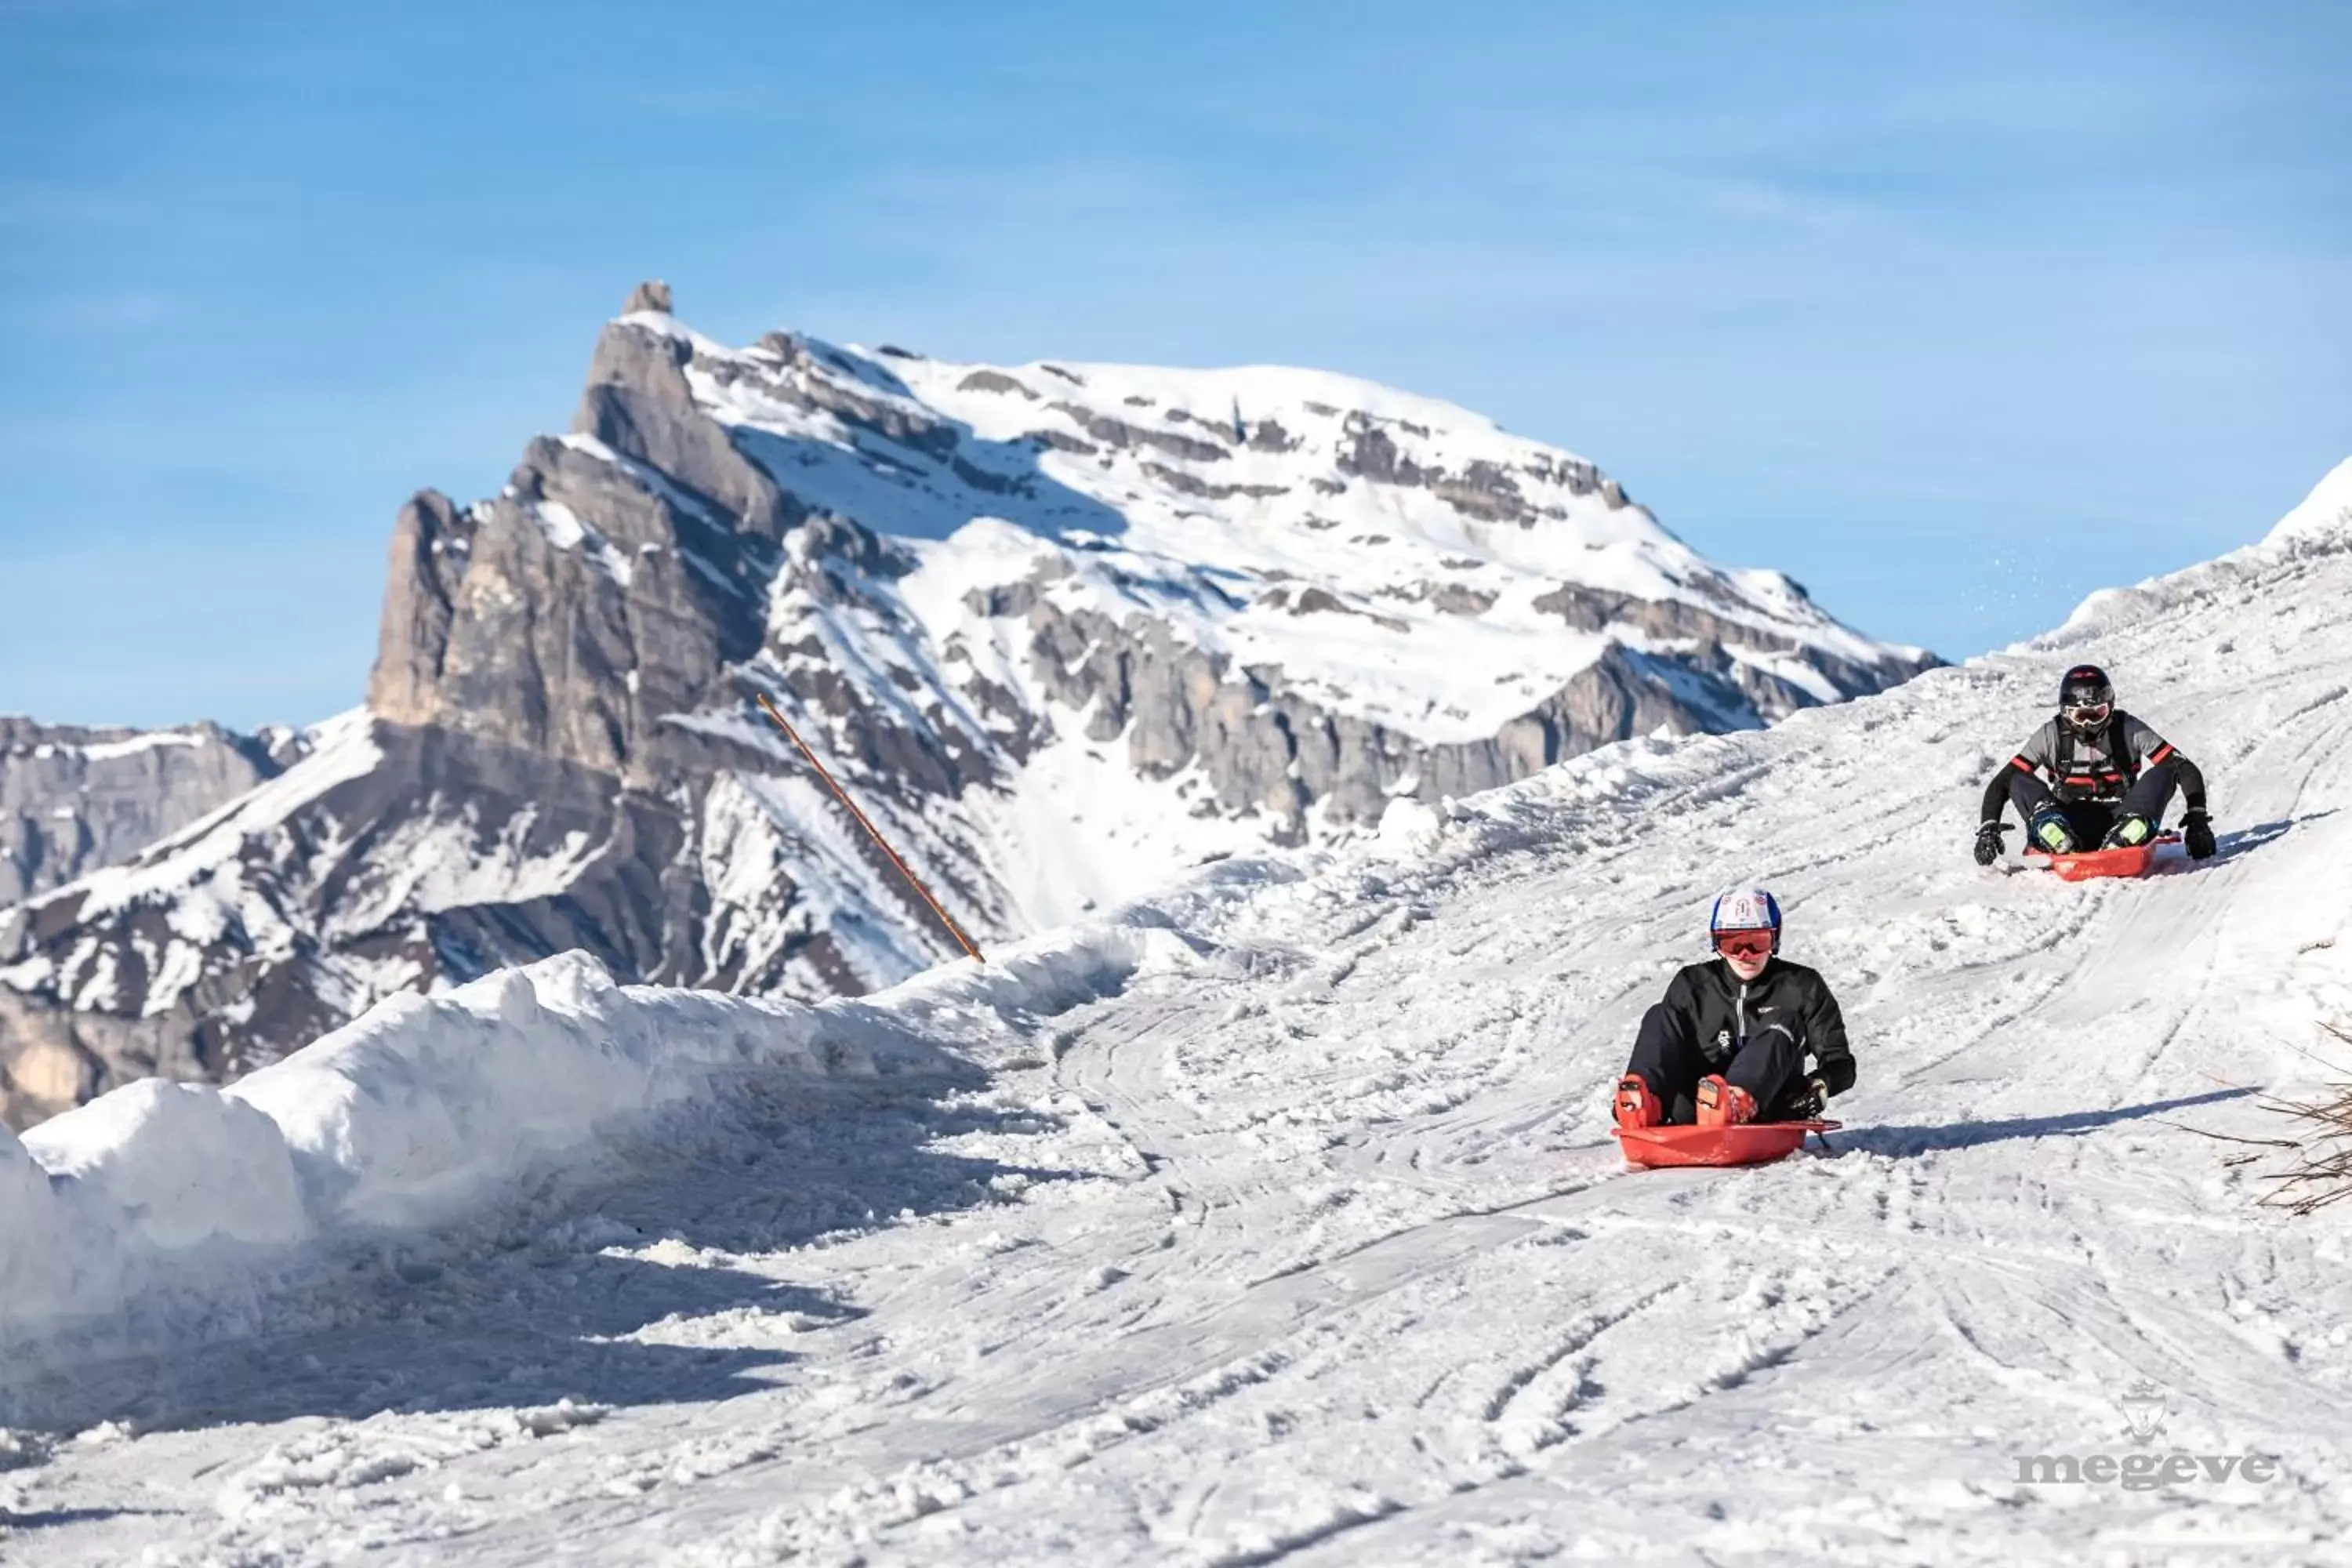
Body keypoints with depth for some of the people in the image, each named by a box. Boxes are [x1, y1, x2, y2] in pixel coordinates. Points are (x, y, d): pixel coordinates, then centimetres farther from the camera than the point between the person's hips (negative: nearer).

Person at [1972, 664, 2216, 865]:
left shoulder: (2128, 730, -1)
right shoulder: (2052, 736, 1)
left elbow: (2186, 770, -5)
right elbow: (2001, 782, -2)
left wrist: (2197, 819, -17)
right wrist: (1988, 829, -17)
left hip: (2120, 818, 0)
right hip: (2074, 825, 0)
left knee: (2164, 772, -20)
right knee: (2020, 782, -19)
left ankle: (2124, 837, -45)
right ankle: (2059, 840, -47)